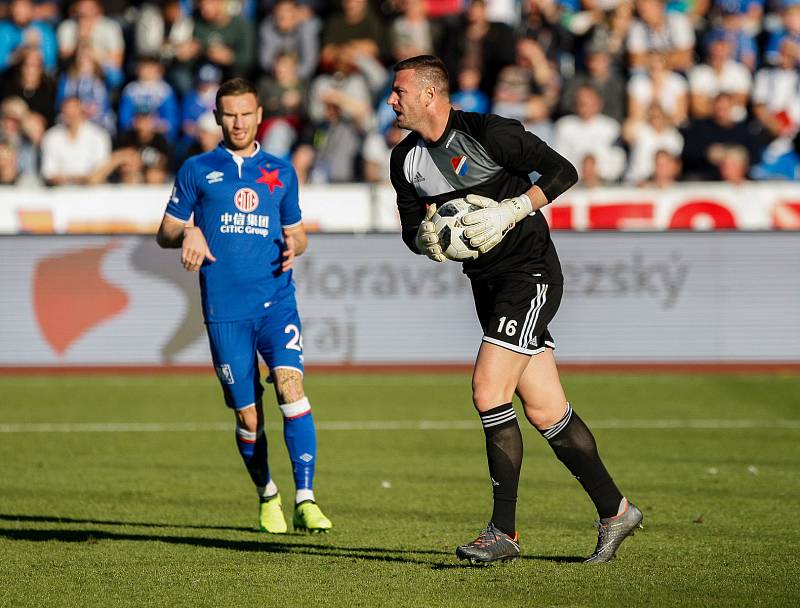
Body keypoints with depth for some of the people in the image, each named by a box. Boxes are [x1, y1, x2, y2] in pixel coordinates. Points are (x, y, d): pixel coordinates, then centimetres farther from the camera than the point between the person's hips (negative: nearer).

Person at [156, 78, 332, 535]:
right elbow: (165, 232, 13)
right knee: (247, 415, 0)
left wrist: (294, 247, -3)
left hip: (277, 300, 0)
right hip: (224, 311, 0)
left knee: (291, 385, -21)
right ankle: (267, 496, 26)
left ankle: (305, 500, -23)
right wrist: (188, 232, -10)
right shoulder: (197, 170, 10)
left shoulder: (280, 171, 14)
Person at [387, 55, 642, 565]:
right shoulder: (406, 159, 6)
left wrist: (510, 211, -21)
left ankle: (504, 532, -12)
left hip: (530, 272, -7)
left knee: (489, 392, -17)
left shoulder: (487, 133, -15)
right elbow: (412, 226, 14)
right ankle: (613, 511, 19)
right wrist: (425, 238, -9)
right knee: (546, 411, 7)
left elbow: (563, 172, -12)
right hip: (488, 284, 7)